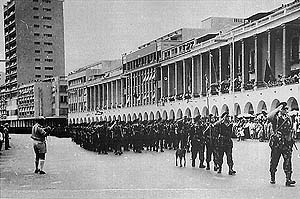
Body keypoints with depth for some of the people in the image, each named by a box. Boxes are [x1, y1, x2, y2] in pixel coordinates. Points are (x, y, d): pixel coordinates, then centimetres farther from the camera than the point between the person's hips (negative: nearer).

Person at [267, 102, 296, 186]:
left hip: (287, 142, 4)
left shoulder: (288, 118, 11)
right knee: (274, 160, 5)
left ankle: (288, 179, -4)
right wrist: (278, 108, -22)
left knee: (288, 160, -3)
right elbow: (269, 117, -29)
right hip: (277, 142, -4)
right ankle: (272, 178, 21)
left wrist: (291, 138, 13)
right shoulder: (276, 117, -5)